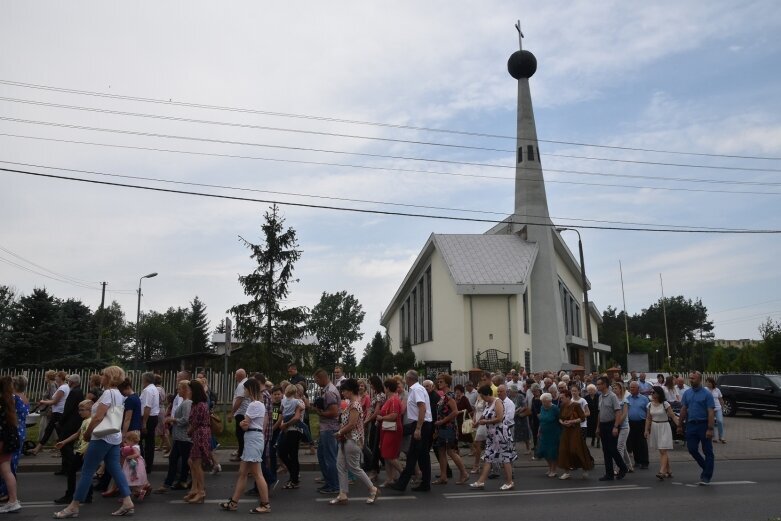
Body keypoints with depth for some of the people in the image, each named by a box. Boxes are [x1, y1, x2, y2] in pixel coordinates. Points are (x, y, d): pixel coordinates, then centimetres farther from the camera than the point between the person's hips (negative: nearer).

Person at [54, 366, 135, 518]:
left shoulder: (108, 393, -16)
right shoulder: (118, 394, 14)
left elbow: (98, 417, -20)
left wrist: (87, 433, -6)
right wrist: (90, 433, 16)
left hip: (102, 437, -9)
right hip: (114, 437, 9)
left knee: (87, 471, 0)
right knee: (115, 470, 7)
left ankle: (73, 507, 8)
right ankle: (128, 503, 3)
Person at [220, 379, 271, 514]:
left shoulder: (253, 404, -15)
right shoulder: (260, 404, 16)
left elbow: (245, 425, -15)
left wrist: (242, 423, 7)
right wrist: (243, 423, -3)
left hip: (253, 439, -10)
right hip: (253, 438, 10)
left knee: (257, 474, -6)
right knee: (242, 473, 13)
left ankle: (265, 505, -3)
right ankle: (233, 502, 19)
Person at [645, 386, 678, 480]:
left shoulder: (665, 404, -9)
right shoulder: (650, 405, 5)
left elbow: (673, 416, -10)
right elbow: (648, 418, 10)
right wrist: (646, 430, 4)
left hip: (664, 427, -5)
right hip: (654, 428, 5)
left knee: (663, 451, -11)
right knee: (661, 451, 11)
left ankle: (662, 472, -19)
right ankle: (668, 471, 23)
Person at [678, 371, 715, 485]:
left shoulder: (707, 394, -9)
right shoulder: (687, 393, 8)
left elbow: (711, 412, -13)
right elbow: (683, 410, 11)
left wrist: (710, 429, -20)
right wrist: (680, 425, 9)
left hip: (704, 425, -5)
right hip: (691, 424, 5)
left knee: (707, 451, 3)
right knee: (692, 449, 4)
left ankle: (706, 477, 11)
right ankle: (706, 468, 26)